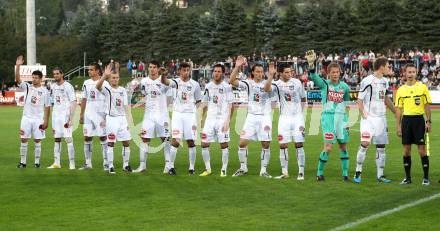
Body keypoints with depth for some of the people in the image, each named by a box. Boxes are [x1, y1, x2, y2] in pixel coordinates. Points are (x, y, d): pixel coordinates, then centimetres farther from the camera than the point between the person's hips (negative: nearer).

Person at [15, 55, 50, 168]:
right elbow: (18, 79, -12)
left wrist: (46, 121, -3)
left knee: (37, 141, 2)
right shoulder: (27, 87, 3)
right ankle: (22, 162, 7)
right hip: (27, 117, 1)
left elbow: (47, 107, 2)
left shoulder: (45, 91, 0)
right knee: (24, 140, 1)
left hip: (38, 119, -1)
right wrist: (18, 66, -25)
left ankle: (37, 162, 9)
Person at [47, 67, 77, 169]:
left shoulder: (68, 86, -8)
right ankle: (56, 163, 13)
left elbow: (73, 103, -11)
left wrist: (71, 118, -18)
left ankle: (72, 163, -7)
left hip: (65, 115, -6)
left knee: (68, 139, -9)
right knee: (57, 139, 9)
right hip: (55, 115, 7)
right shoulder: (53, 86, 12)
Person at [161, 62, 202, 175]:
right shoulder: (176, 82, -2)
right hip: (177, 114, -2)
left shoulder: (195, 84, 3)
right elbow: (164, 81, -24)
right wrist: (163, 74, -43)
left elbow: (198, 101, 15)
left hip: (190, 115, 2)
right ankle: (171, 166, 1)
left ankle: (192, 167, 13)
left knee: (191, 141, 3)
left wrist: (191, 107, 2)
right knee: (176, 141, -9)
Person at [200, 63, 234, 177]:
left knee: (224, 145, -3)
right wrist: (202, 118, 13)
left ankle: (224, 170, 6)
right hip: (210, 119, 4)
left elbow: (230, 106, -6)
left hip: (222, 119, -4)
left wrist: (227, 121, -14)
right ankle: (207, 169, 12)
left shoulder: (227, 87, -4)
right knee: (204, 144, 0)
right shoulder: (208, 86, 10)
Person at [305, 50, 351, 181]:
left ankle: (345, 174, 16)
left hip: (341, 117, 4)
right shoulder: (324, 84, -2)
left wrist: (346, 121, 13)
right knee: (328, 147, -10)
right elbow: (313, 77, -21)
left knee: (343, 146, 7)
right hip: (328, 116, -4)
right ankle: (320, 173, 4)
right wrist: (311, 63, -39)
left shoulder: (344, 87, 9)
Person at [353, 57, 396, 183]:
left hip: (381, 118, 7)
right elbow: (360, 100, -9)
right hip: (369, 118, -7)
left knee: (381, 147, 7)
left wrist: (396, 113, 22)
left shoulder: (385, 81, 11)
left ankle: (380, 175, 14)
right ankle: (358, 172, -7)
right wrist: (364, 115, -18)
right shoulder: (367, 81, -11)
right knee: (365, 143, -18)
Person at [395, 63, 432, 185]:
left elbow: (427, 106, 1)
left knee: (422, 149, -3)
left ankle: (426, 177, 4)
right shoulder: (401, 90, 6)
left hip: (418, 119, -3)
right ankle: (407, 177, 14)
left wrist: (428, 121, -5)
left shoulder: (422, 87, 0)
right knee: (406, 149, 5)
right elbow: (398, 109, 9)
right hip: (406, 119, 3)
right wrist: (398, 126, 4)